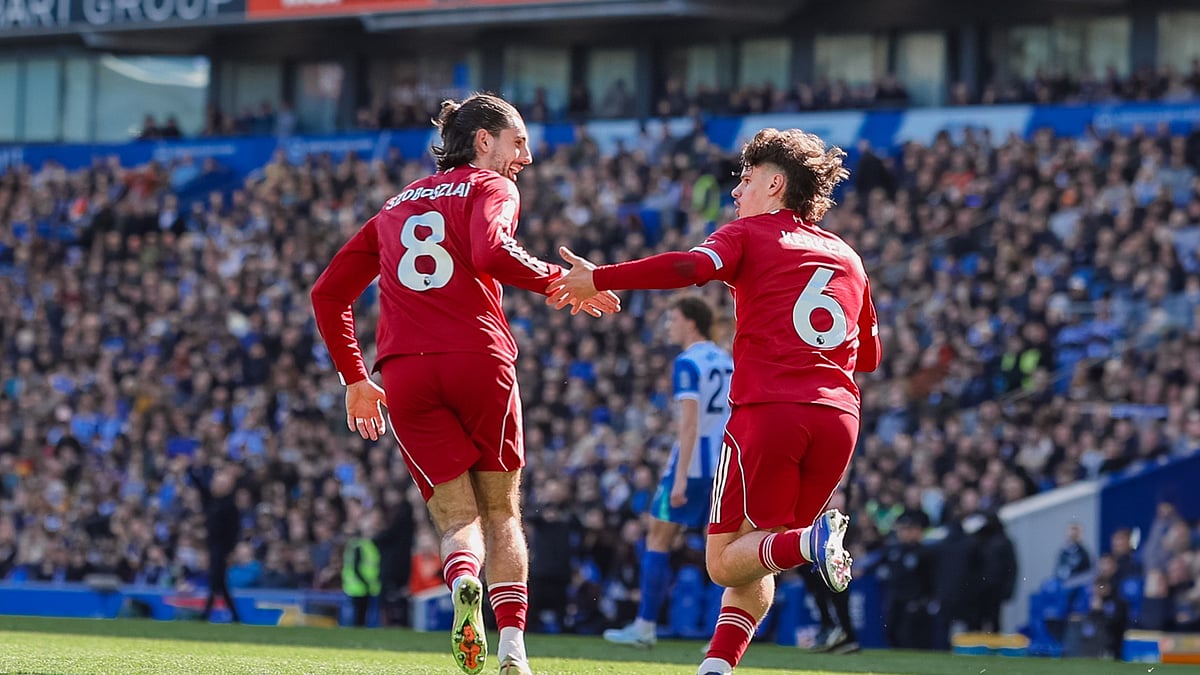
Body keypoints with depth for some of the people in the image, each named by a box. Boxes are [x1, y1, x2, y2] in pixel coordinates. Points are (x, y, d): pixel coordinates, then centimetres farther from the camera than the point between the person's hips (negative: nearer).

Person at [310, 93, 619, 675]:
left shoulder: (395, 207, 26)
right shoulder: (489, 188, 9)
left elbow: (328, 292, 26)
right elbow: (490, 252, -14)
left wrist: (354, 378, 30)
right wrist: (561, 282, -3)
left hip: (403, 373, 3)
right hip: (478, 360, -3)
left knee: (458, 519, 4)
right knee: (501, 512, 11)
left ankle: (462, 582, -30)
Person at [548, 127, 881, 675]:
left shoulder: (749, 234, 7)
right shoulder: (847, 257, 23)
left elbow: (693, 266, -14)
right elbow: (868, 355, 29)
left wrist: (599, 279, -15)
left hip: (768, 410, -5)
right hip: (838, 415, 5)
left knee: (726, 561, 2)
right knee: (754, 558, 17)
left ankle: (810, 541, -27)